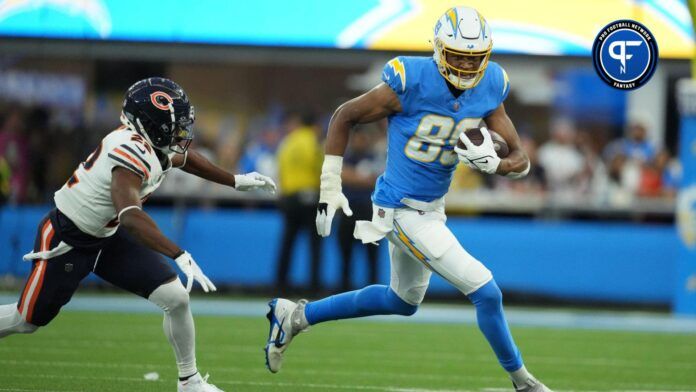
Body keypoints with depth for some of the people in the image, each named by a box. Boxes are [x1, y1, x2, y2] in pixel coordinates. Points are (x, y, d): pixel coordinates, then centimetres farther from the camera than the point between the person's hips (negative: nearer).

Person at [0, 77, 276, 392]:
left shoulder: (155, 144, -7)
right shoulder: (132, 152, -34)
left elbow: (183, 157, 19)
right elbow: (131, 217, -47)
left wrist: (236, 181, 26)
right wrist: (180, 257, -54)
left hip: (107, 237, 8)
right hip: (66, 240, -8)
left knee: (176, 298, -3)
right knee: (26, 321, 6)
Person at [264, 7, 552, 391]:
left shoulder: (489, 87, -7)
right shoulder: (411, 83, -23)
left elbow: (520, 161, -4)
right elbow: (344, 116, -10)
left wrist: (492, 162, -28)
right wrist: (330, 188, -10)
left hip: (432, 208, 8)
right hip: (402, 211, -8)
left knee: (403, 301, 27)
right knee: (486, 293, -10)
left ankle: (297, 316, 37)